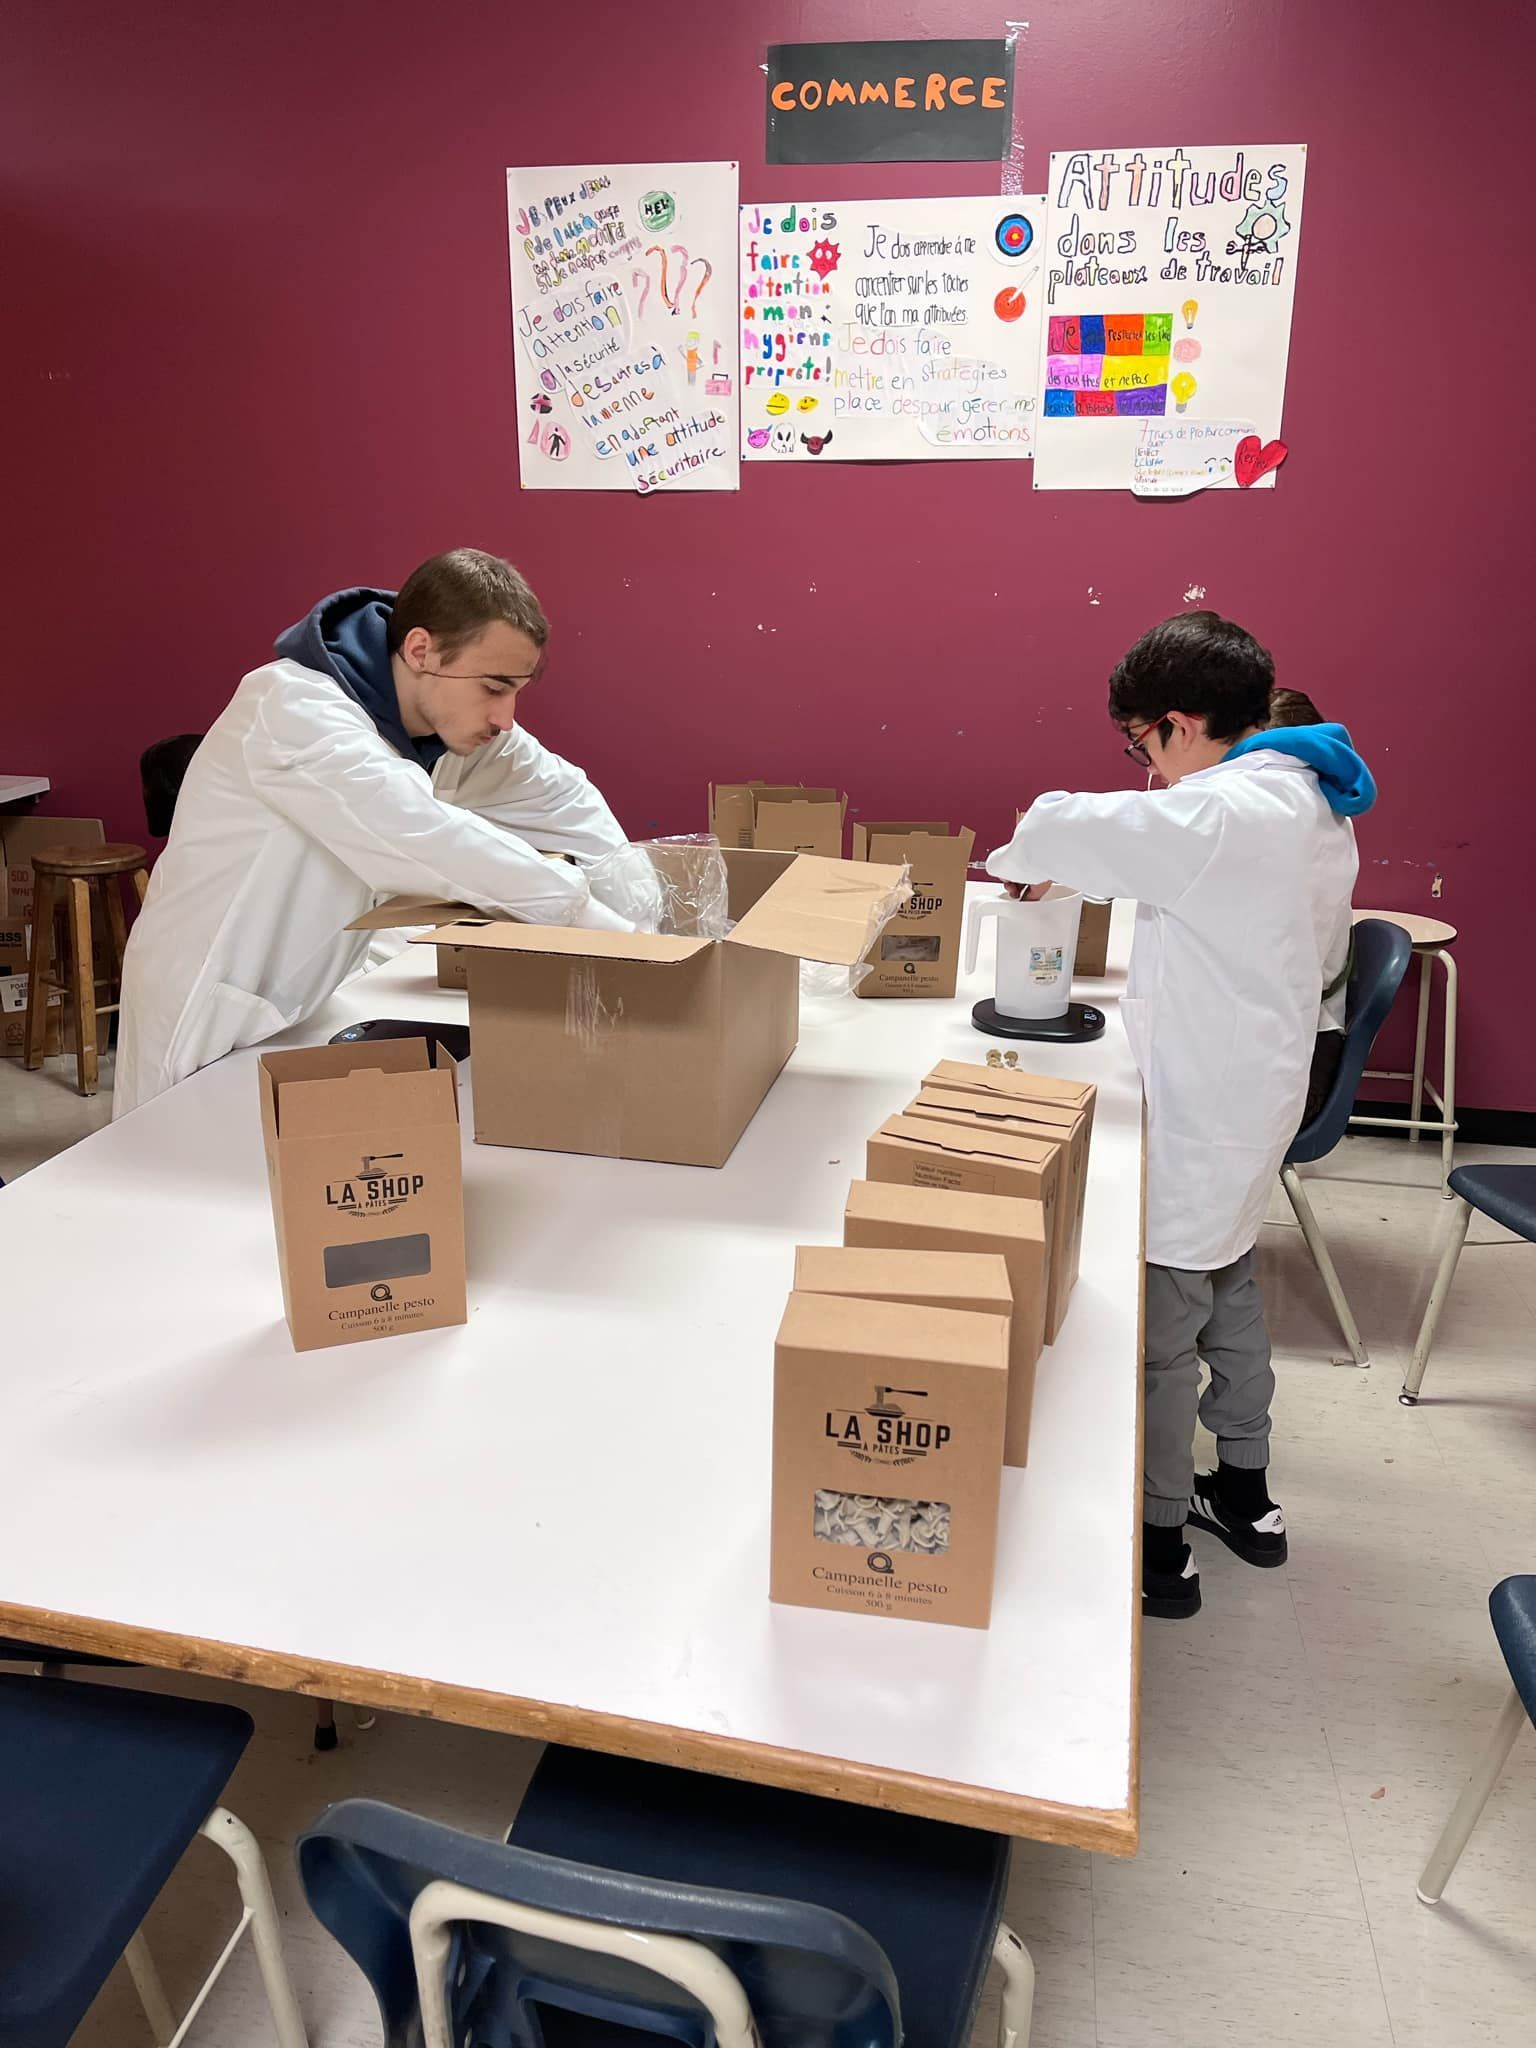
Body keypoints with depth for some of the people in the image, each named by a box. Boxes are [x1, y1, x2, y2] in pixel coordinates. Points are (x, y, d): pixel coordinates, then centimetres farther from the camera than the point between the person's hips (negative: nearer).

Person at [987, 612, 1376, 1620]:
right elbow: (1322, 954, 17)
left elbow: (1064, 828, -25)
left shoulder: (1224, 814, -24)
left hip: (1200, 1110, -10)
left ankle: (1159, 1545, 18)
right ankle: (1244, 1491, 41)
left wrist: (1025, 858, -3)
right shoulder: (1316, 803, 7)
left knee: (1158, 1327, 3)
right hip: (1259, 1082, 10)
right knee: (1229, 1288, 24)